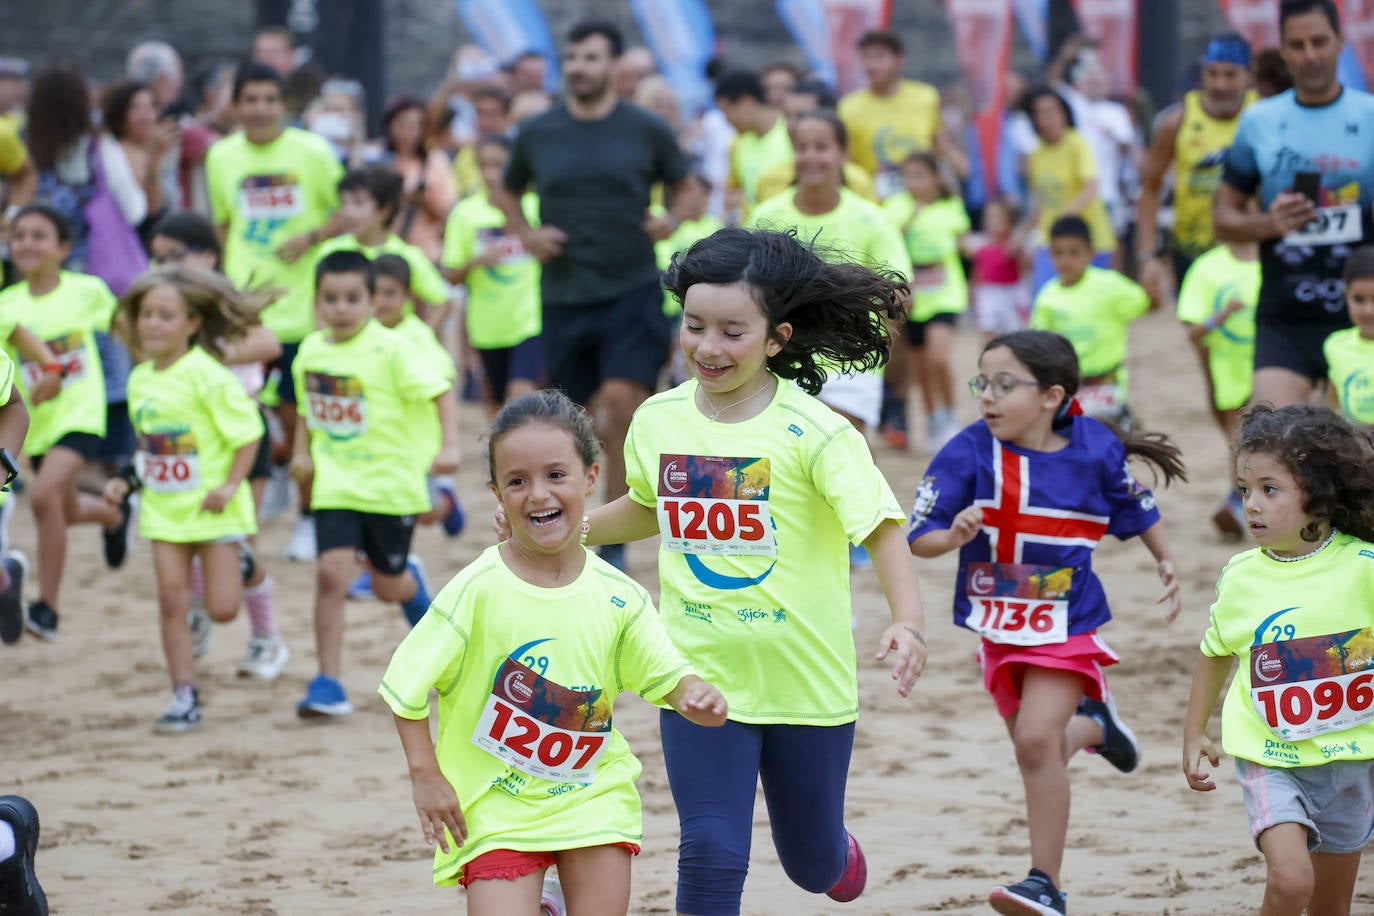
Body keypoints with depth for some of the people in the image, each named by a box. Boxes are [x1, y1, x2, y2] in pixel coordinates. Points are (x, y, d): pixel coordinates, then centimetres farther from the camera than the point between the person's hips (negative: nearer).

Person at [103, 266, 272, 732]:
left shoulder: (207, 376, -16)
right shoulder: (140, 380, 5)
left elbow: (248, 433, -13)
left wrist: (230, 485, -21)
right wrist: (126, 481, 6)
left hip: (213, 509, -5)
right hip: (164, 508, 5)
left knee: (222, 609, -4)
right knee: (171, 602, -1)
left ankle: (244, 567, 30)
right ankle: (184, 698, 6)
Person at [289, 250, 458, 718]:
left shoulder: (390, 349, -14)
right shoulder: (312, 350, 3)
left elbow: (439, 389, -17)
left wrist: (449, 446, -28)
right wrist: (302, 450, 10)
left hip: (391, 482, -3)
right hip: (336, 486, 3)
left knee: (388, 584, 10)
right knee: (331, 572, -15)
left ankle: (414, 586, 50)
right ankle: (328, 684, -10)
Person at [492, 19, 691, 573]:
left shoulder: (647, 131, 0)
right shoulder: (537, 133, 4)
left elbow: (683, 189, 13)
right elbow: (507, 193, 20)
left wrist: (672, 221, -8)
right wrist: (526, 234, 2)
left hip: (632, 287, -3)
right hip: (563, 293, 3)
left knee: (621, 401, -16)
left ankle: (613, 543, -9)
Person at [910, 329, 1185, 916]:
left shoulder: (1094, 452, -12)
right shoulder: (968, 454, -13)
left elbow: (1137, 508, 9)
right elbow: (919, 538, -14)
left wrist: (1166, 563, 6)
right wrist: (954, 535, -33)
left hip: (1067, 625, -3)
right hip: (998, 625, 3)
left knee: (1037, 740, -20)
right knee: (1035, 749, 18)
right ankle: (1092, 723, 54)